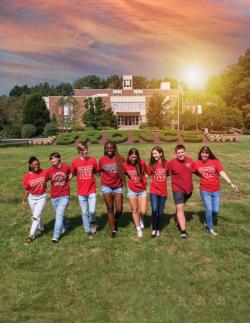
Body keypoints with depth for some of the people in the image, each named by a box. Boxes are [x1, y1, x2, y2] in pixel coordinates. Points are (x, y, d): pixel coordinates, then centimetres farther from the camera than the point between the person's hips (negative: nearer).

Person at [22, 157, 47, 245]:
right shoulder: (27, 176, -11)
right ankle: (41, 228, 44)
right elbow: (26, 190, -2)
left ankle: (31, 236, 3)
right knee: (35, 216, 18)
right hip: (31, 198, 2)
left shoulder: (44, 172, -13)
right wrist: (24, 200, 0)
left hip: (42, 197, -2)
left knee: (36, 217, -9)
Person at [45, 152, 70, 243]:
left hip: (64, 196, -3)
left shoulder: (66, 167, -7)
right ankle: (64, 227, 45)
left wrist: (66, 180, 3)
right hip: (54, 197, 3)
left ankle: (56, 236, -7)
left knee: (59, 215, -12)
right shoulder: (49, 170, -6)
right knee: (59, 214, 19)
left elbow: (71, 174, 13)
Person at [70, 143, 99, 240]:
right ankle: (88, 230, 30)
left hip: (92, 191, 0)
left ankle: (92, 222, 27)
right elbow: (72, 174, 5)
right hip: (81, 192, 0)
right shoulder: (75, 162, -8)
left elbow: (96, 172, 6)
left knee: (92, 211, -7)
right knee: (85, 213, 11)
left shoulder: (93, 160, -7)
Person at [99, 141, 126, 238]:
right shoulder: (102, 159, -4)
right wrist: (103, 182, 5)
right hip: (106, 187, 0)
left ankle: (115, 220, 35)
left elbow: (125, 171, 4)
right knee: (110, 209, 5)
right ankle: (113, 230, 18)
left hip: (118, 187, 0)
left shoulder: (120, 158, -8)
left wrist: (123, 181, 1)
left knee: (119, 209, 1)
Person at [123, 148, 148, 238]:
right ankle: (138, 229, 27)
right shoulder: (125, 165, -12)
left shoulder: (142, 163, -14)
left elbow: (147, 172, 2)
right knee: (134, 210, 10)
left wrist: (145, 180, -6)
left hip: (142, 190, -1)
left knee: (143, 211, -6)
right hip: (132, 191, 1)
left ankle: (141, 219, 31)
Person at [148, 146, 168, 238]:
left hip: (163, 191, 1)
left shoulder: (166, 163, -2)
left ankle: (158, 229, 25)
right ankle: (154, 229, 8)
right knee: (154, 210, -10)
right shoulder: (151, 164, -3)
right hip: (154, 191, -1)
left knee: (160, 211, 10)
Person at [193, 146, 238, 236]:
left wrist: (231, 183, -15)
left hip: (216, 190, 1)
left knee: (216, 210, 3)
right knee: (209, 209, -5)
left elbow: (222, 173, -9)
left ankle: (207, 221, 35)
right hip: (205, 190, -1)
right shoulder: (196, 163, -6)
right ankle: (210, 228, 18)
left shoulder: (215, 162, -7)